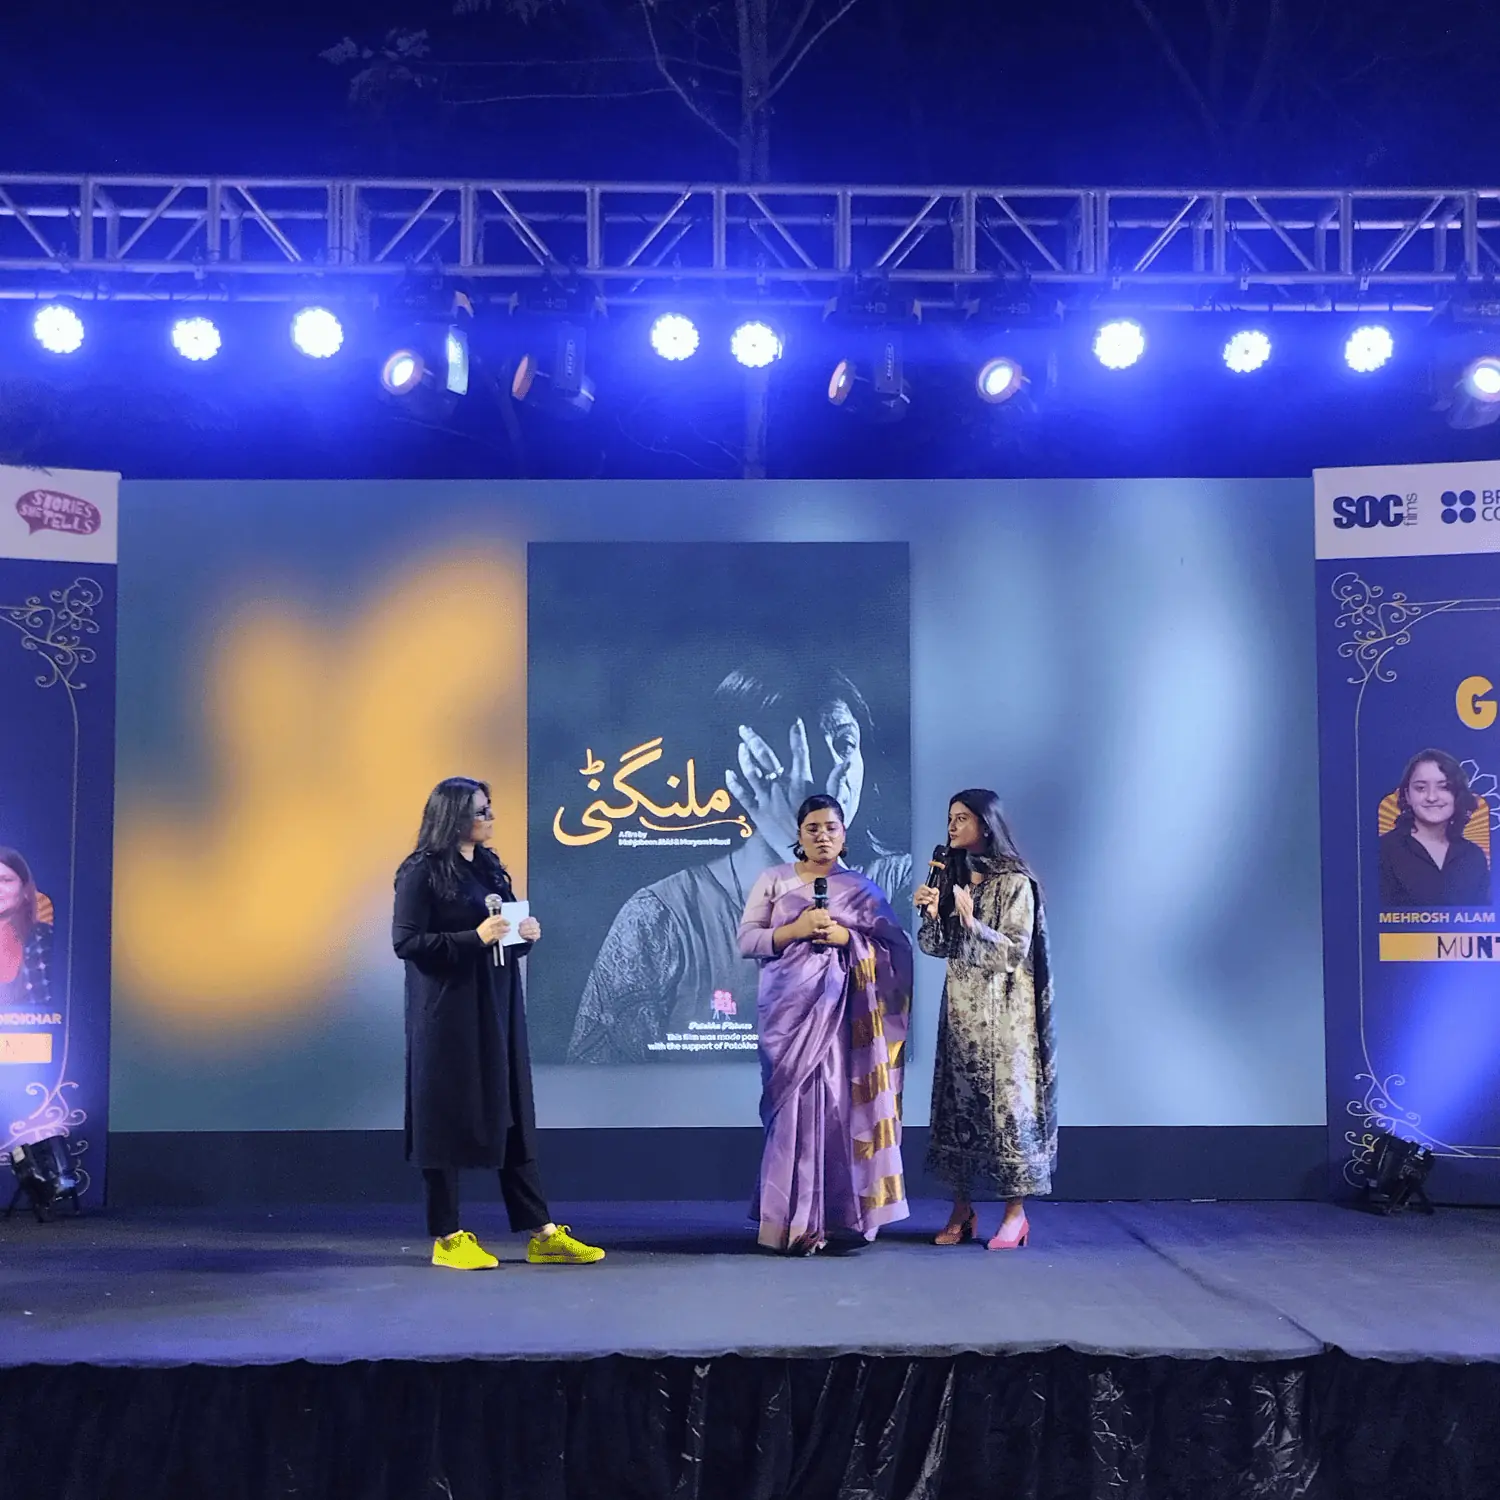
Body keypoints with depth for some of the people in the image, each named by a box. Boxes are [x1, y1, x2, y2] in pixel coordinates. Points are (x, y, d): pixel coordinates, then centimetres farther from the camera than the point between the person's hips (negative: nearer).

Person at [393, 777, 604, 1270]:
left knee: (512, 1118, 7)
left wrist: (525, 934, -3)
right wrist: (474, 938, -20)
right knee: (448, 1119, 0)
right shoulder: (422, 872, -9)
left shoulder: (489, 866, 13)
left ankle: (542, 1234, 11)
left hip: (496, 1009, 7)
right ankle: (447, 1238, 11)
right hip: (447, 1013, -7)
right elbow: (405, 942, -14)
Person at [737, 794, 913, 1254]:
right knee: (795, 1104, -6)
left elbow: (895, 945, 5)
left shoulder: (860, 887, 11)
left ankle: (836, 1214, 3)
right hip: (789, 1007, -1)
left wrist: (847, 938, -9)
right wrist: (795, 930, -11)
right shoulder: (772, 880, 9)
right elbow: (747, 941, 3)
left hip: (838, 1009, 1)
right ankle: (795, 1219, -3)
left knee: (837, 1102, -5)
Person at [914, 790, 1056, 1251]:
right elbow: (938, 947, 10)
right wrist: (931, 913, -8)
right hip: (960, 1007, 6)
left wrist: (972, 922, -23)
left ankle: (1016, 1212, 4)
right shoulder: (952, 878, 10)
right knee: (957, 1102, 4)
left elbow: (1016, 950, -13)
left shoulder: (1015, 883, -8)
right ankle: (961, 1210, 10)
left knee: (1005, 1101, -4)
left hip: (1002, 1011, -6)